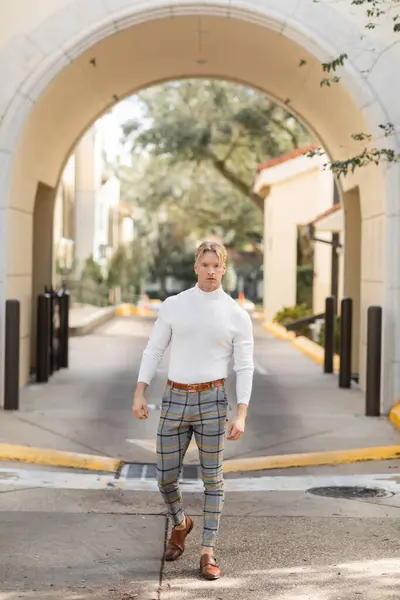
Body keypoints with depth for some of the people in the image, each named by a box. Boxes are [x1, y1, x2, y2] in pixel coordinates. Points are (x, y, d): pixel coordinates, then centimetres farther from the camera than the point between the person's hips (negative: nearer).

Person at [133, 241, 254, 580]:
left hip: (212, 400, -2)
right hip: (175, 401, 2)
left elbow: (245, 369, -1)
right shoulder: (173, 306, 3)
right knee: (166, 477, 4)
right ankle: (181, 524, 36)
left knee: (212, 478, 2)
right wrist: (139, 395, -4)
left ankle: (208, 553, 11)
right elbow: (153, 351, 6)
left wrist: (241, 416, -10)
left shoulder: (237, 315, -1)